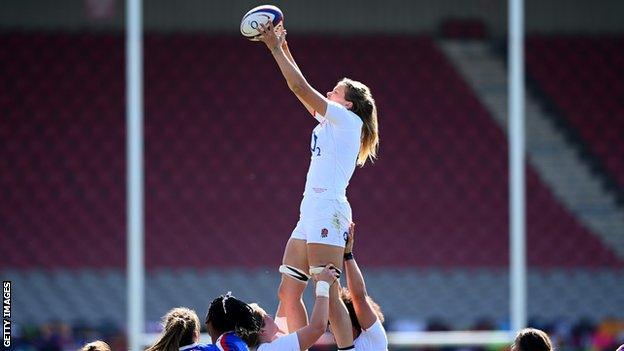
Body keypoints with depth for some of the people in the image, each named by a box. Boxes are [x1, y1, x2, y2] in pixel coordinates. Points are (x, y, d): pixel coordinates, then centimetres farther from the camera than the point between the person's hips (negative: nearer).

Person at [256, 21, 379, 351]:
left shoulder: (347, 119, -4)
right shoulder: (330, 121, 20)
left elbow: (301, 88, -9)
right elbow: (301, 89, 27)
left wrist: (276, 48, -3)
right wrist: (282, 47, 24)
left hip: (328, 211, -10)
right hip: (310, 213, 10)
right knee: (288, 292, 5)